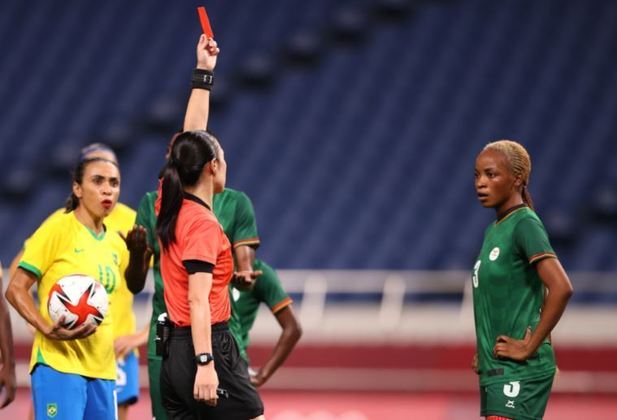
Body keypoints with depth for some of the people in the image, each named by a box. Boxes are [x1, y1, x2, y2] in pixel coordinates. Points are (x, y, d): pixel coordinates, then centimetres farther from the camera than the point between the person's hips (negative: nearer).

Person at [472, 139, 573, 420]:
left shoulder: (525, 225, -12)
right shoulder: (495, 230, 15)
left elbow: (561, 288, -25)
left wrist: (529, 347, -19)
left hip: (519, 372, -9)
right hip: (494, 369, 9)